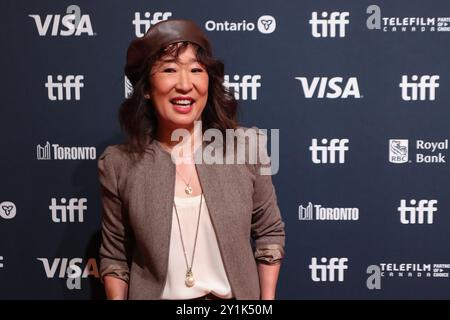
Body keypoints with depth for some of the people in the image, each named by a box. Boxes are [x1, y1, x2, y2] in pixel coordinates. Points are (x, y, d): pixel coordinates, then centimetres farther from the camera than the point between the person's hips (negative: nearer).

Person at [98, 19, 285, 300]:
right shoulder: (118, 164, -11)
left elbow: (269, 233, 0)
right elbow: (114, 256, -1)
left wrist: (268, 298, -3)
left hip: (237, 296, 1)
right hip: (153, 294, 0)